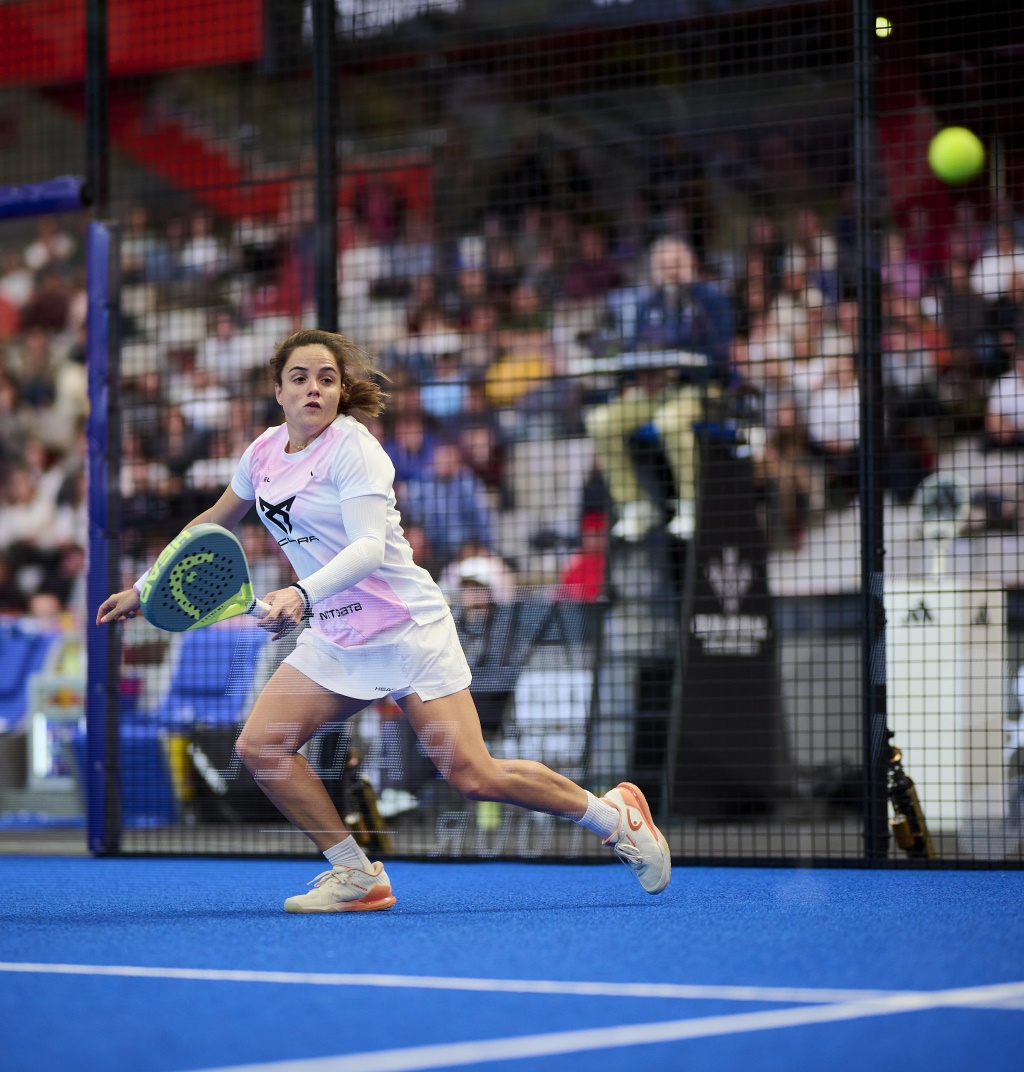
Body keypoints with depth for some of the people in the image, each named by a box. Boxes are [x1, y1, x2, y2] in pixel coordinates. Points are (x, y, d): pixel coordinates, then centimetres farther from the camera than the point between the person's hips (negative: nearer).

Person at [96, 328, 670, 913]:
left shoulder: (352, 446, -15)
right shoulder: (266, 450, 6)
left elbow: (370, 547, -28)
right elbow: (212, 524, 24)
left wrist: (303, 595, -43)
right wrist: (146, 588, 24)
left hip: (406, 627, -7)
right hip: (334, 639, 7)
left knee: (473, 777, -14)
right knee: (261, 746, -11)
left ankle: (614, 813, 8)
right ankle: (358, 878, 0)